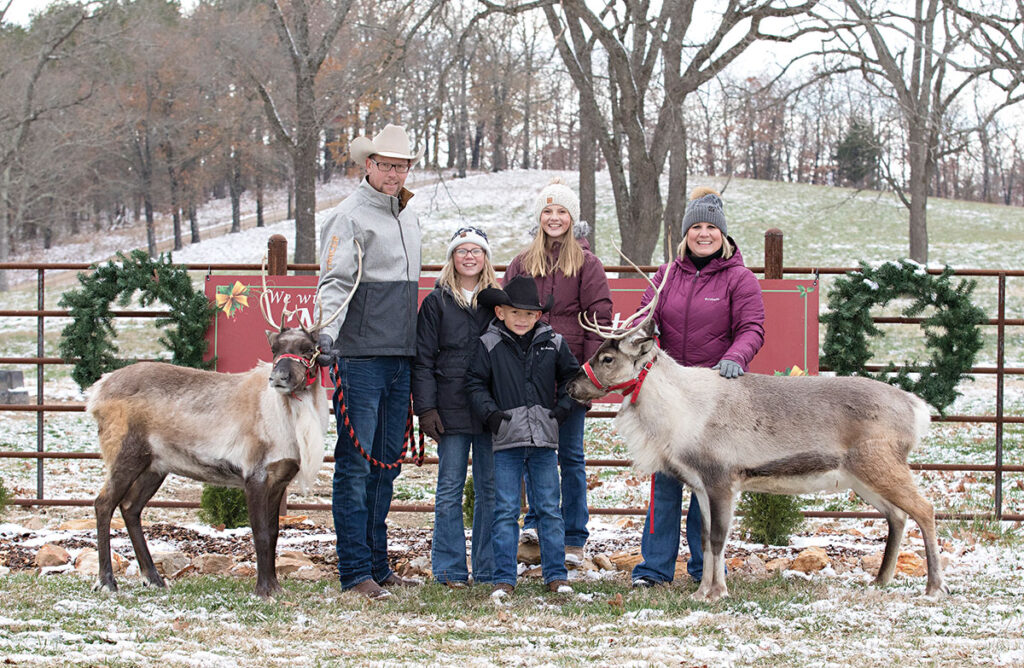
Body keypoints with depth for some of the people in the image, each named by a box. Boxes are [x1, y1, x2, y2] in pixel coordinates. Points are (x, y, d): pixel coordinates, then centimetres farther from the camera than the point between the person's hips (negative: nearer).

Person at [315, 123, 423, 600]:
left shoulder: (407, 215, 18)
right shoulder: (349, 216, -7)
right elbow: (335, 283, -16)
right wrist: (326, 335, -31)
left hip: (400, 356, 8)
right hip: (361, 356, -8)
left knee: (387, 463, 11)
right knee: (356, 464, -6)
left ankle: (377, 563, 18)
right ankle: (354, 571, -5)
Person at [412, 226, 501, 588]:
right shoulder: (437, 301, 3)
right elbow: (423, 358, 1)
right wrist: (425, 408, -8)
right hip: (451, 408, -2)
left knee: (490, 489, 5)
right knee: (450, 489, 0)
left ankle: (488, 568, 12)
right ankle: (450, 569, 5)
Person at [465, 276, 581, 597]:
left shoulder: (553, 343, 5)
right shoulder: (489, 345, 1)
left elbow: (572, 377, 16)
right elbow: (475, 383, 4)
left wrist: (562, 407, 3)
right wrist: (490, 413, -10)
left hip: (544, 439, 1)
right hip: (506, 439, -1)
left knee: (549, 509, 6)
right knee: (505, 511, 0)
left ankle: (556, 573, 13)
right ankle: (504, 578, 4)